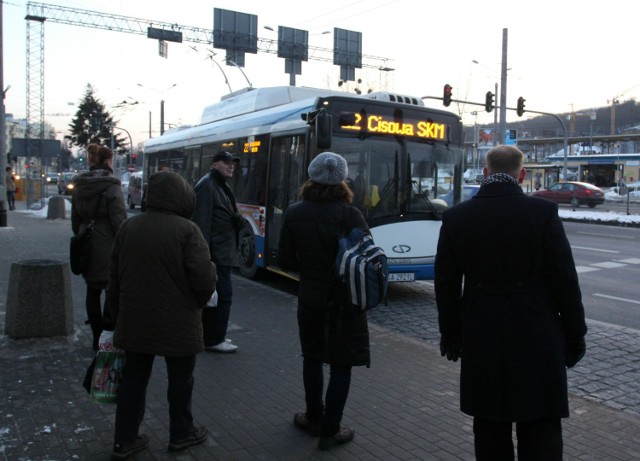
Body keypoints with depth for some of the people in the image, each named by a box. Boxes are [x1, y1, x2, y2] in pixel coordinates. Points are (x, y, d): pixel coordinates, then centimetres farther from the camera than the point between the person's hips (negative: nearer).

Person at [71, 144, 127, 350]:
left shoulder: (79, 187, 9)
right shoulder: (111, 187, -12)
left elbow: (75, 221, 16)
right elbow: (119, 222, -15)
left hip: (87, 248, 7)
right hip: (108, 248, -7)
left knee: (93, 291, 11)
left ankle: (97, 337, 18)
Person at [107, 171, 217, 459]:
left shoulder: (128, 227, 3)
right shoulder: (186, 230, -16)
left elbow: (114, 279, 9)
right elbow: (204, 278, -20)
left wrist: (118, 314, 20)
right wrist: (200, 301, 2)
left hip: (134, 322, 5)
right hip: (177, 324, -5)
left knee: (133, 379, 16)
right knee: (180, 380, 13)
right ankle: (181, 434, 29)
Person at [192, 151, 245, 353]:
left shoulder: (223, 187, 18)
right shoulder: (206, 186, -13)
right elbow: (201, 222, -21)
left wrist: (239, 220, 3)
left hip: (223, 251, 10)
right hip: (215, 252, -10)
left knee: (214, 293, 15)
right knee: (223, 293, -8)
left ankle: (211, 335, 24)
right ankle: (214, 339, 1)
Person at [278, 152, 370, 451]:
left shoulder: (294, 214, -5)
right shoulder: (350, 214, -15)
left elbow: (285, 260, -1)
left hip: (310, 298, 3)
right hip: (345, 300, -3)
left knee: (312, 357, 21)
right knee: (341, 365, 8)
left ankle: (314, 418, 34)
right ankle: (330, 430, 15)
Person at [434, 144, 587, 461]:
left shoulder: (455, 217, -2)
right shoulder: (544, 212, -9)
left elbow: (446, 284, 2)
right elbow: (565, 281, -6)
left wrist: (450, 334, 13)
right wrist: (575, 337, 5)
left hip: (481, 341, 2)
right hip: (536, 339, -2)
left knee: (490, 434, 14)